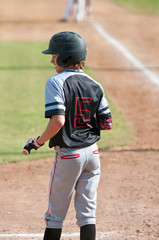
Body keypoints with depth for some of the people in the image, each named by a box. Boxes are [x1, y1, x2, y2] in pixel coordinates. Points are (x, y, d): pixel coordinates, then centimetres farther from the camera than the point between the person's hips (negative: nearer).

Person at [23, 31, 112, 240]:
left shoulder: (56, 82, -14)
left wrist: (38, 142, -11)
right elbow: (107, 124, 3)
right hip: (92, 152, 5)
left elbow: (58, 121, -25)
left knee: (55, 214, 7)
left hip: (68, 155, -5)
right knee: (87, 213, 9)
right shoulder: (94, 85, 4)